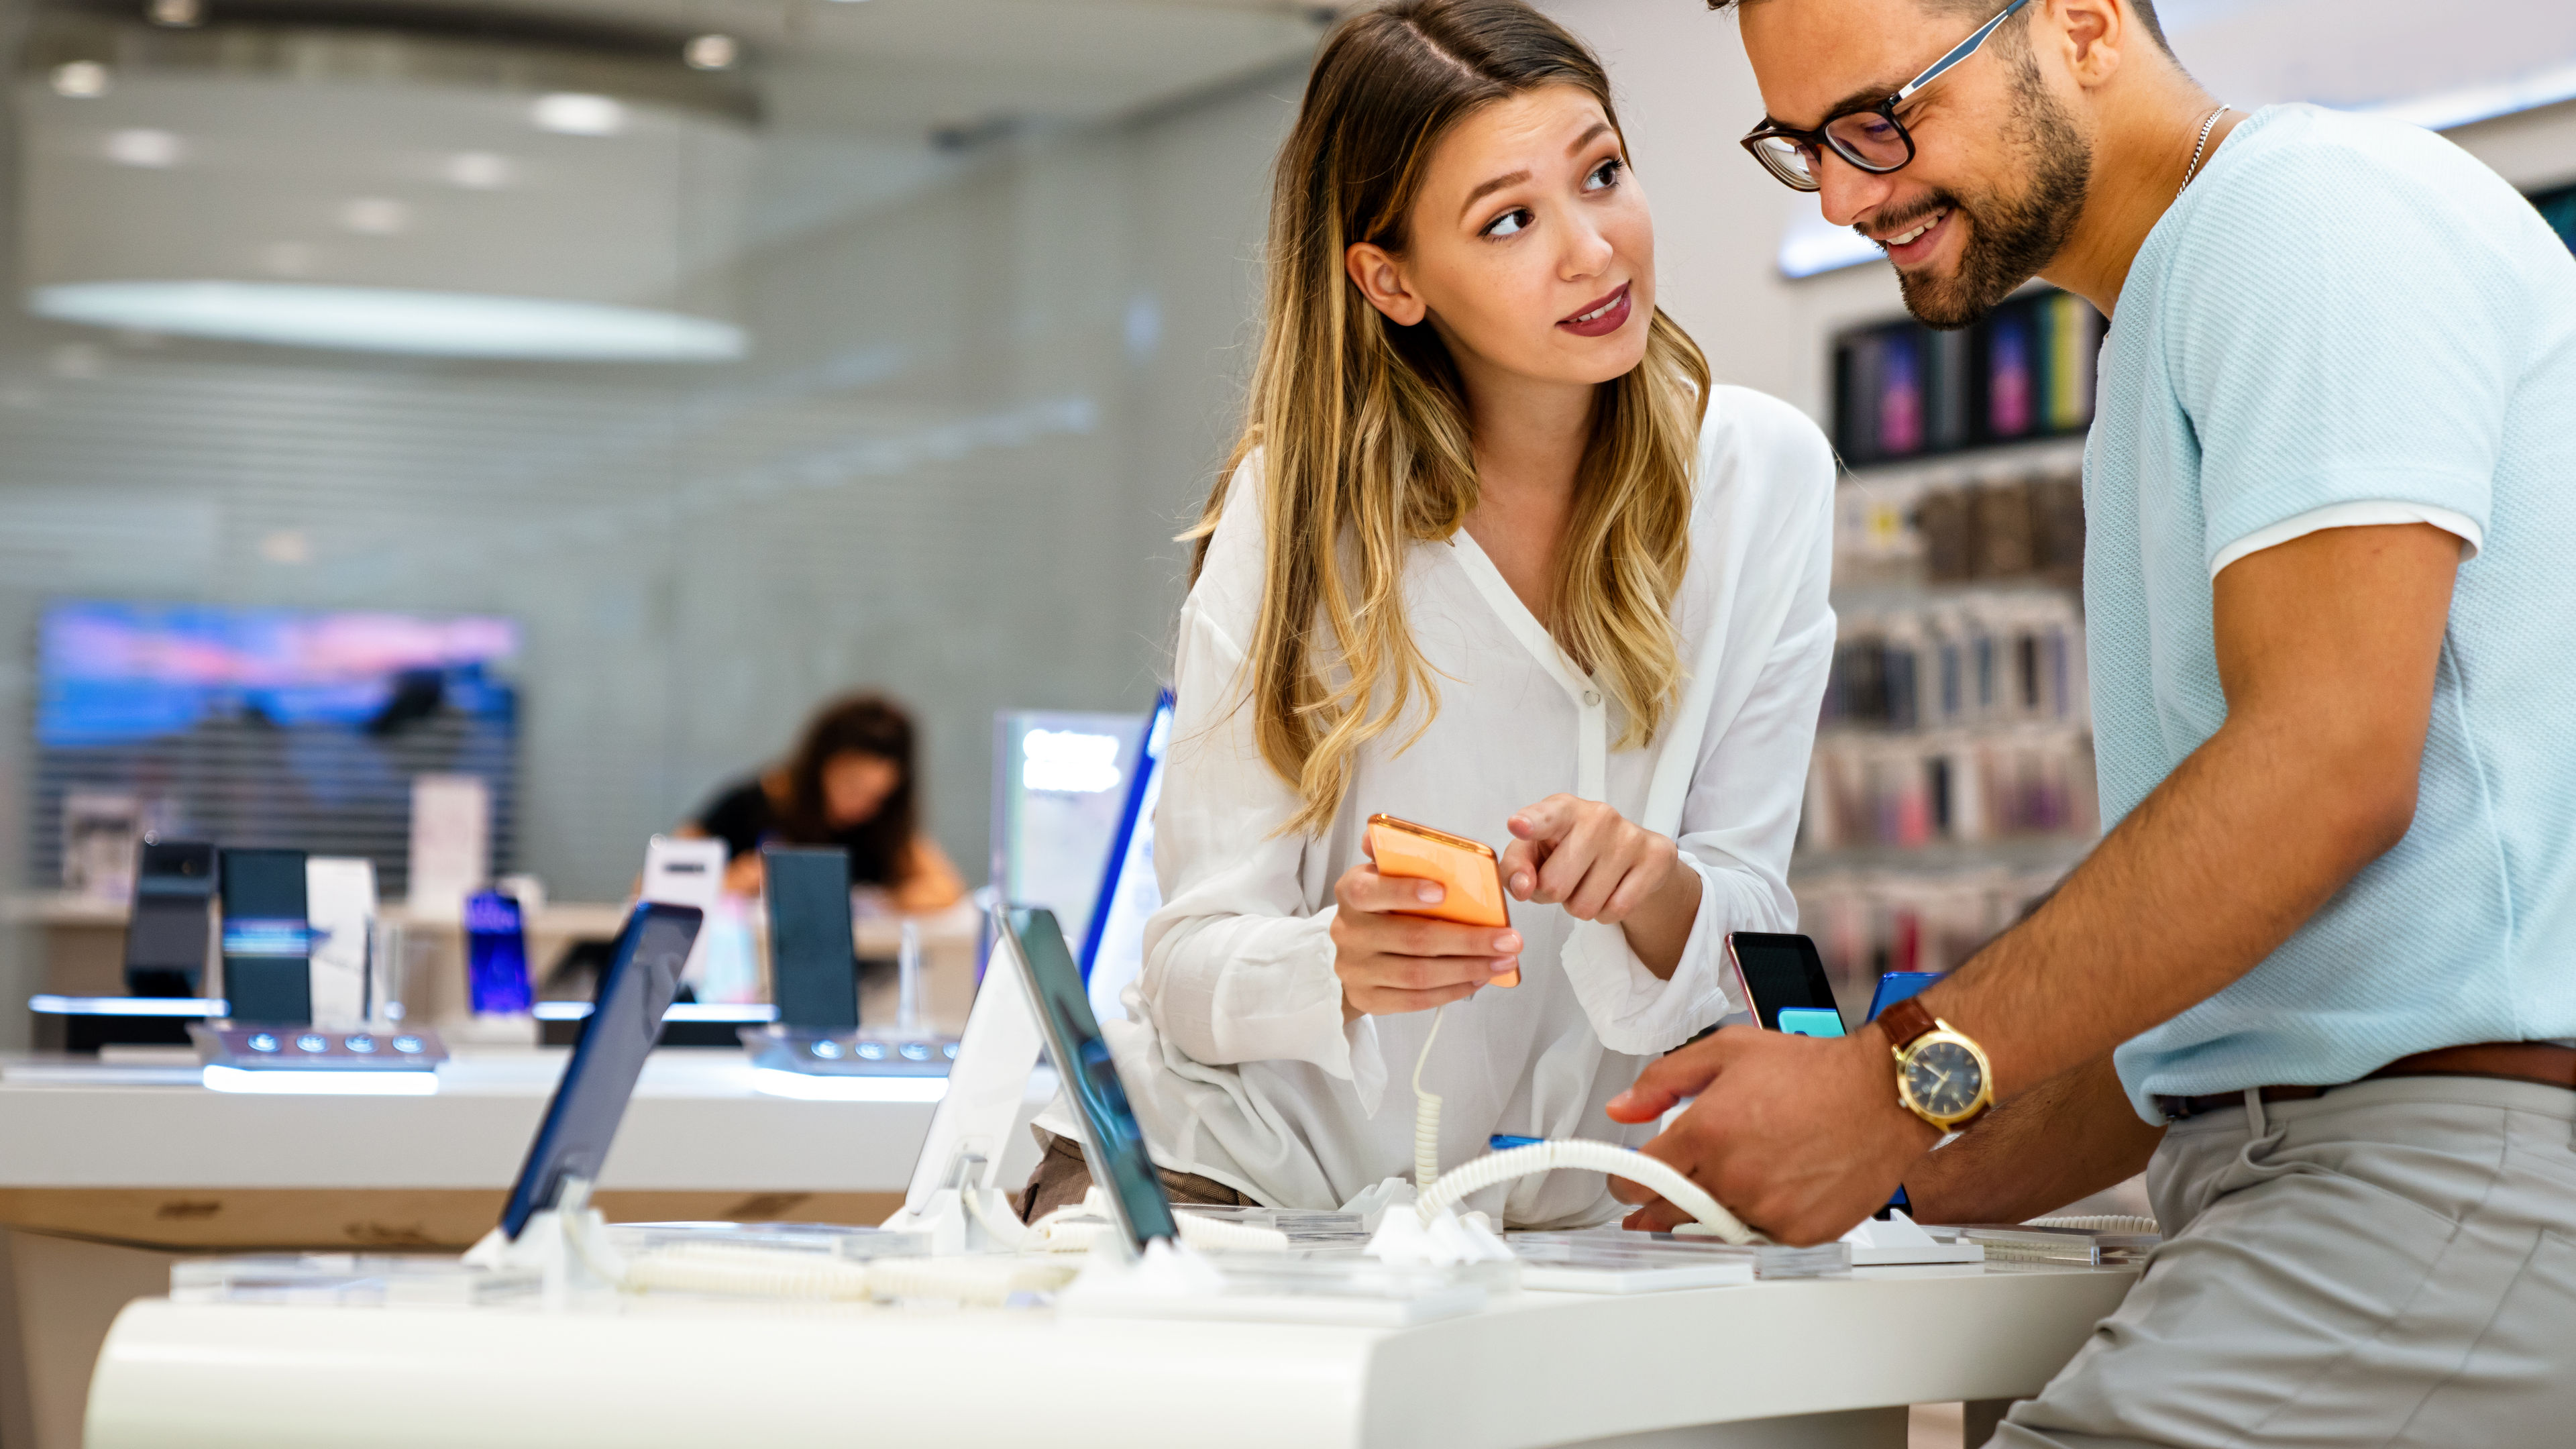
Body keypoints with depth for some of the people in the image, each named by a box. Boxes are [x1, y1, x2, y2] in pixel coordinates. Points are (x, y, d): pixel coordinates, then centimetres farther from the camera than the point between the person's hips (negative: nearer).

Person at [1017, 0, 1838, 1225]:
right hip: (1239, 1164, -1)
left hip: (1565, 1214, 1)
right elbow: (1193, 965, -12)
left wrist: (1652, 891, -28)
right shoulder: (1300, 502, -11)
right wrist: (1343, 965, -34)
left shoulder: (1762, 475, -6)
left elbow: (1748, 930, -5)